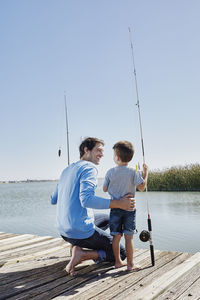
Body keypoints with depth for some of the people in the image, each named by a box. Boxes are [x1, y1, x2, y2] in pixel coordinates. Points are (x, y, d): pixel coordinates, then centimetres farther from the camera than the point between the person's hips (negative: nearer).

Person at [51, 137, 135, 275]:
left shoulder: (67, 170, 13)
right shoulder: (89, 167, -13)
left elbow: (53, 200, 19)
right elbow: (87, 200, -28)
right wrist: (118, 204, -28)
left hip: (64, 231, 8)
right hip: (82, 232, -8)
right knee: (122, 253, 9)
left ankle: (77, 246, 12)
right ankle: (83, 254, -8)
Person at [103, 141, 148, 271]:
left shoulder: (110, 172, -3)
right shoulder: (133, 172, -8)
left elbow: (104, 189, 5)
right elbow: (142, 187, -11)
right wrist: (146, 173, 0)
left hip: (115, 208, 2)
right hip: (129, 208, -1)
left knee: (116, 236, 10)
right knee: (129, 236, 4)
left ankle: (118, 261, 21)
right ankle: (130, 264, 10)